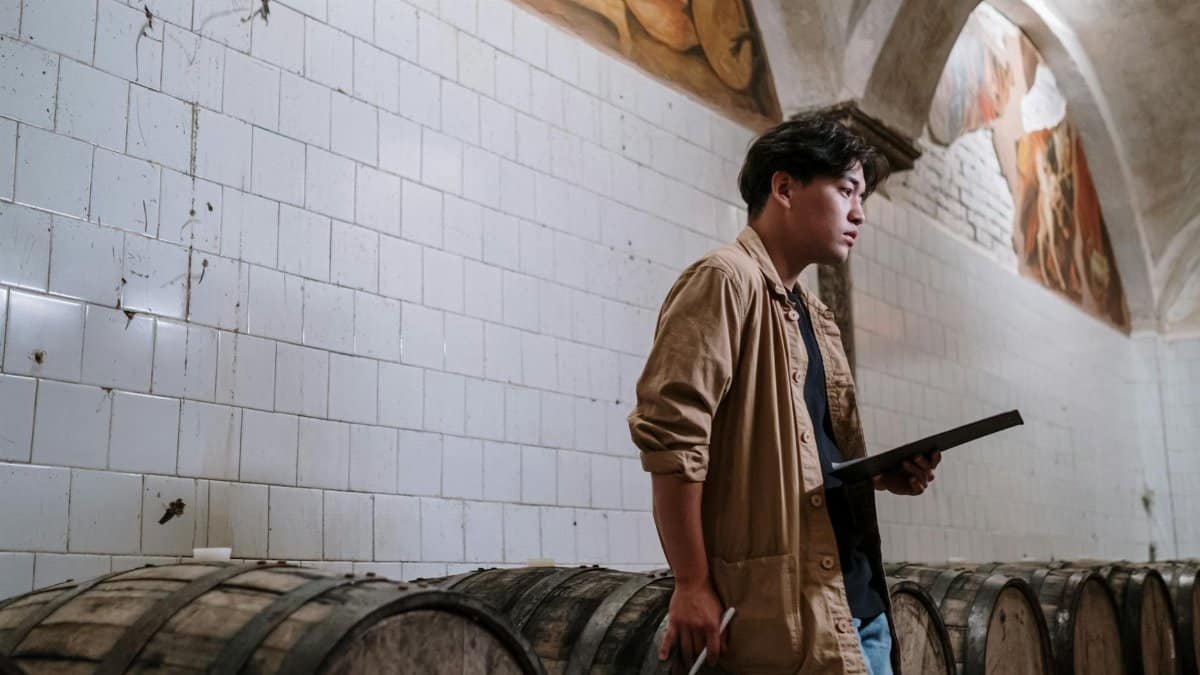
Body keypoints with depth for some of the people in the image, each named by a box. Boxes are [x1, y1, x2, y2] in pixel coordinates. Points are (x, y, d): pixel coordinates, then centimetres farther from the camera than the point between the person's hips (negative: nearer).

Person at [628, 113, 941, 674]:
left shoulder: (814, 316, 19)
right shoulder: (727, 279, -10)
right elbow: (670, 431, -19)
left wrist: (881, 475, 6)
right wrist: (692, 584, -21)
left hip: (859, 596, 9)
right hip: (790, 607, -9)